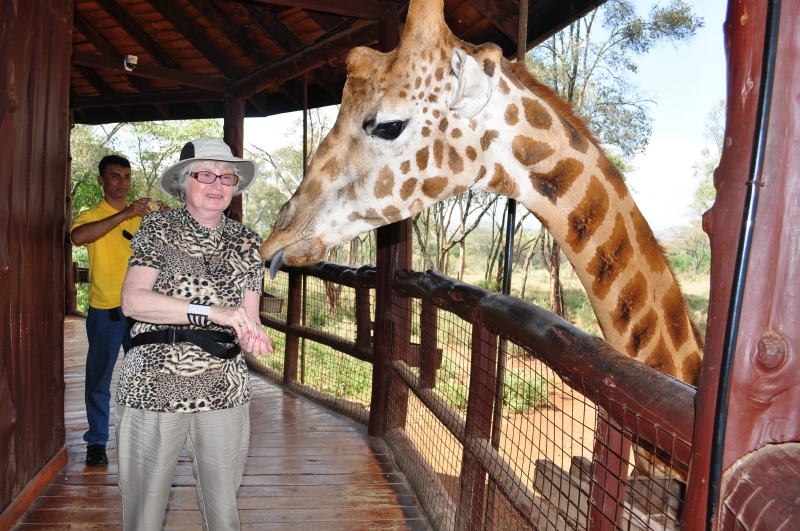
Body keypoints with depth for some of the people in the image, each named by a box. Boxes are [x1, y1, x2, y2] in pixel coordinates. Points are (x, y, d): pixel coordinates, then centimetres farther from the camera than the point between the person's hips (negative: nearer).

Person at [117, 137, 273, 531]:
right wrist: (210, 312, -22)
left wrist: (251, 336, -18)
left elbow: (248, 317, 6)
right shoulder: (158, 228, 1)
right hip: (152, 388, -2)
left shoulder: (247, 242, 8)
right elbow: (132, 300, -13)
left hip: (224, 393, 2)